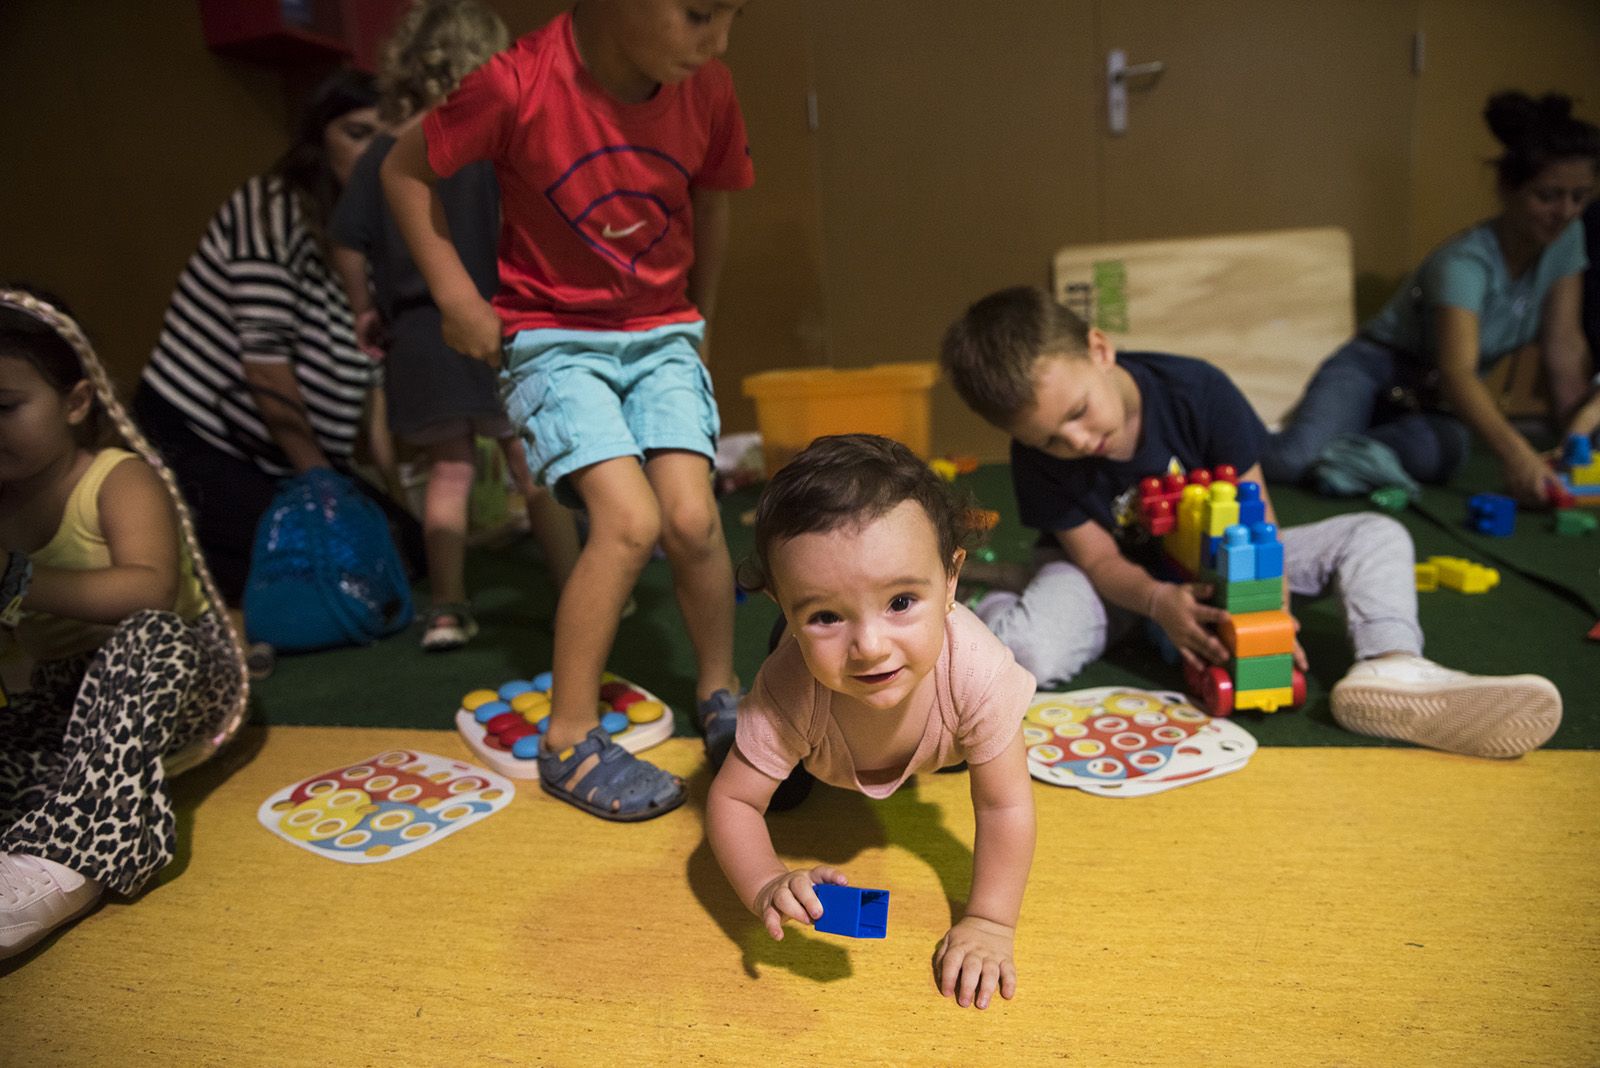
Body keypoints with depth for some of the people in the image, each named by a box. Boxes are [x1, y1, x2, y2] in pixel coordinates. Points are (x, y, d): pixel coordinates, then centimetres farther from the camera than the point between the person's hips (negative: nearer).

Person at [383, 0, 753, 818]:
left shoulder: (706, 89, -7)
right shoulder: (519, 84, -20)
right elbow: (404, 170, -5)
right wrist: (456, 295, -9)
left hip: (663, 334, 4)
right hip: (555, 339, -3)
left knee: (692, 518, -13)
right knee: (630, 519, -20)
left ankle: (719, 696, 12)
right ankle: (568, 742, -3)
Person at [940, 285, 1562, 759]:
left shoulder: (1196, 391, -21)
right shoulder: (1038, 460, -20)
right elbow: (1098, 558, -15)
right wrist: (1159, 602, -36)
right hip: (1120, 582, -3)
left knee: (1378, 537, -14)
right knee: (1030, 654, -39)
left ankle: (1389, 668, -34)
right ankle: (991, 613, -12)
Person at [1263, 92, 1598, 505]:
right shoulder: (1465, 262, -24)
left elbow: (1564, 347, 0)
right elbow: (1457, 371, -38)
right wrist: (1513, 451, -52)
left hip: (1430, 397, 5)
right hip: (1374, 369, -5)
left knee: (1441, 452, -37)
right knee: (1293, 459, -34)